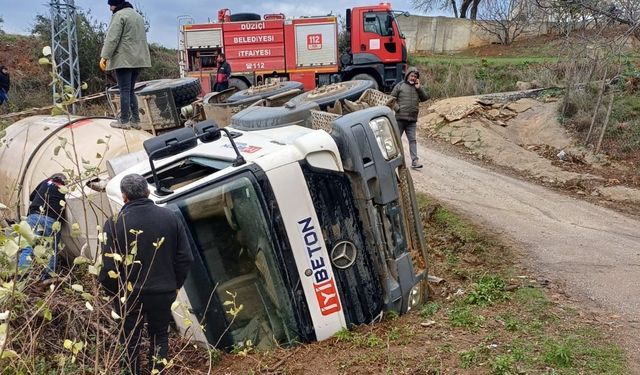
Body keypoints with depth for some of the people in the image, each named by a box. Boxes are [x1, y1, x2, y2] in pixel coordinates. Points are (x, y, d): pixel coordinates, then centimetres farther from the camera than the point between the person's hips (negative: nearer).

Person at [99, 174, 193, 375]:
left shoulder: (115, 223, -14)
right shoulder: (170, 217, -5)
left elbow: (108, 266, -14)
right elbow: (185, 258, -3)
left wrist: (112, 291, 3)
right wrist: (175, 284, 10)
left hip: (129, 295, -2)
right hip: (163, 293, 2)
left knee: (130, 341, 17)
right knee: (159, 337, 20)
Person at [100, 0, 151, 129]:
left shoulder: (119, 15, -7)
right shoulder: (137, 15, 20)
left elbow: (112, 38, -15)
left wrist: (104, 56, -16)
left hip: (124, 59, -8)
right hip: (138, 59, 8)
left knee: (124, 90, -5)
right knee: (130, 90, 12)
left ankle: (124, 121, -2)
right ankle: (135, 120, 9)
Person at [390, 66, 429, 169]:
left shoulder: (418, 87, 12)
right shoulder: (400, 86, 0)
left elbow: (425, 97, 3)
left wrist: (419, 88, -7)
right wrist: (397, 108, -12)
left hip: (412, 120, 3)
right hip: (400, 118, -3)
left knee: (412, 140, 0)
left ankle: (415, 161, -2)